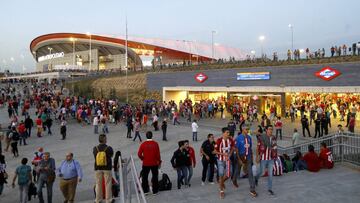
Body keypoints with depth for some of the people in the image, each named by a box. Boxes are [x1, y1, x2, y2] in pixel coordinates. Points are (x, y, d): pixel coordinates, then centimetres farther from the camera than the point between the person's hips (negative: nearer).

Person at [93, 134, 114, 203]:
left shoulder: (95, 148, -9)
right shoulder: (109, 148, -15)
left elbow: (95, 155, 8)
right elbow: (111, 155, 2)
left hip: (98, 168, 2)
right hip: (107, 168, -2)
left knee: (98, 184, 15)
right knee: (107, 184, 9)